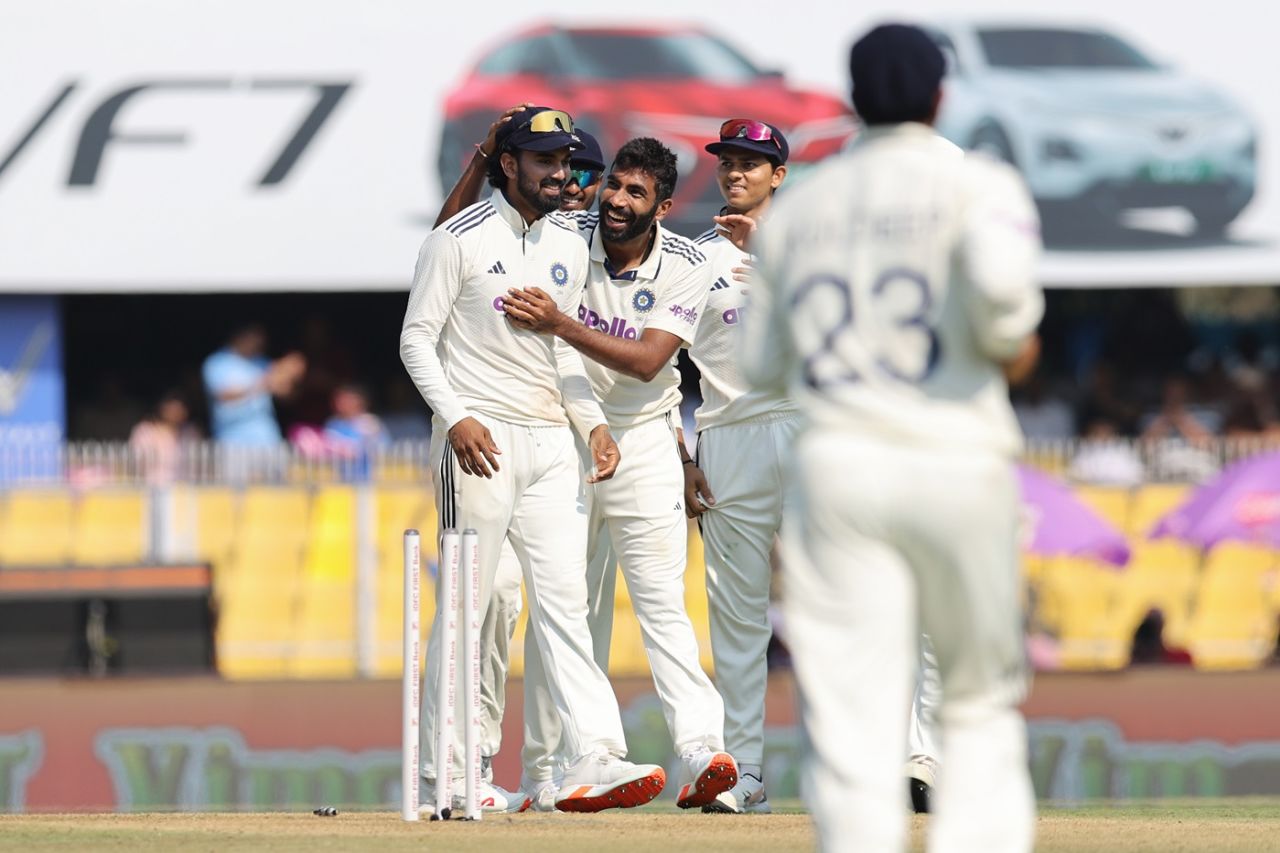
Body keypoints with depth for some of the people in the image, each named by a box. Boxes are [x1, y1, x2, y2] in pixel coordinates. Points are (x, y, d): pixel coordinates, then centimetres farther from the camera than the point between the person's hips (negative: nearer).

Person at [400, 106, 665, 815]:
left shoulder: (568, 249, 15)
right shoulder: (461, 238, -5)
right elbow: (417, 339, -6)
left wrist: (593, 423, 7)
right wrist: (456, 417, -19)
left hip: (551, 443, 6)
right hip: (479, 438, -6)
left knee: (564, 598, -3)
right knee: (466, 603, -4)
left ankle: (593, 760, -11)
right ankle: (443, 773, 1)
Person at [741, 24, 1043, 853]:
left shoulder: (799, 205, 14)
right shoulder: (979, 184, 0)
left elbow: (763, 363, 18)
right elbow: (999, 272, -23)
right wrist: (1012, 343, -4)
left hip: (836, 471, 2)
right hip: (958, 465, -2)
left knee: (853, 721, -4)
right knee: (982, 700, 14)